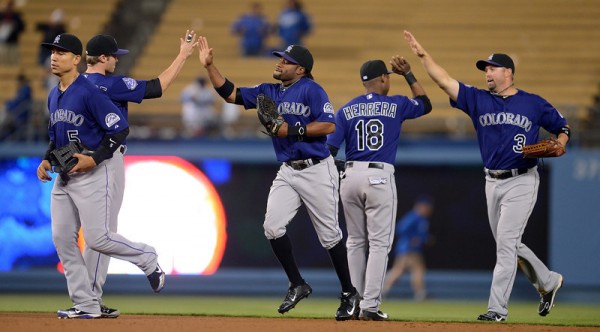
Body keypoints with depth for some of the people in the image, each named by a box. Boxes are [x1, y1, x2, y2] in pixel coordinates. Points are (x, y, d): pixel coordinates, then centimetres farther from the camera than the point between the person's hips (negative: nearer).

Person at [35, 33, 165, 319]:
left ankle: (147, 258, 15)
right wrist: (47, 160, 9)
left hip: (94, 172, -9)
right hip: (64, 175, 9)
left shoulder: (89, 92, -15)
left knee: (98, 239, -12)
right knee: (62, 239, 2)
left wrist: (94, 159, -22)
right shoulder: (53, 96, 12)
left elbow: (120, 128, -18)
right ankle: (85, 305, 7)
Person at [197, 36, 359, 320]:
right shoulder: (269, 92, 9)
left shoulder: (311, 89, -11)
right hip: (287, 172, 6)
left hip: (316, 171, -6)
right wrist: (209, 66, 1)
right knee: (272, 227, -7)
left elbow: (329, 126, -19)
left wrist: (292, 130, -22)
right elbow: (230, 94, 10)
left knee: (329, 234, 0)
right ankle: (297, 285, 8)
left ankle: (349, 293, 14)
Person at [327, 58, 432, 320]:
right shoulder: (396, 105, 2)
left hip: (351, 176, 3)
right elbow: (425, 105, 22)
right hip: (380, 178, -3)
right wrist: (408, 75, 23)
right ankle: (370, 306, -10)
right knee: (379, 243, -2)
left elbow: (330, 149, 0)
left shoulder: (347, 110, 7)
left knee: (356, 242, 13)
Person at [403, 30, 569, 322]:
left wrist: (559, 145, -13)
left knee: (506, 242, -11)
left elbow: (562, 127, 8)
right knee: (508, 244, 13)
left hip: (522, 181, -5)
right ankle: (548, 281, 35)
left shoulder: (533, 104, -1)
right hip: (493, 182, 5)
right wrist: (422, 55, -11)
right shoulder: (479, 100, 6)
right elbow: (444, 81, -2)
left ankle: (498, 308, -10)